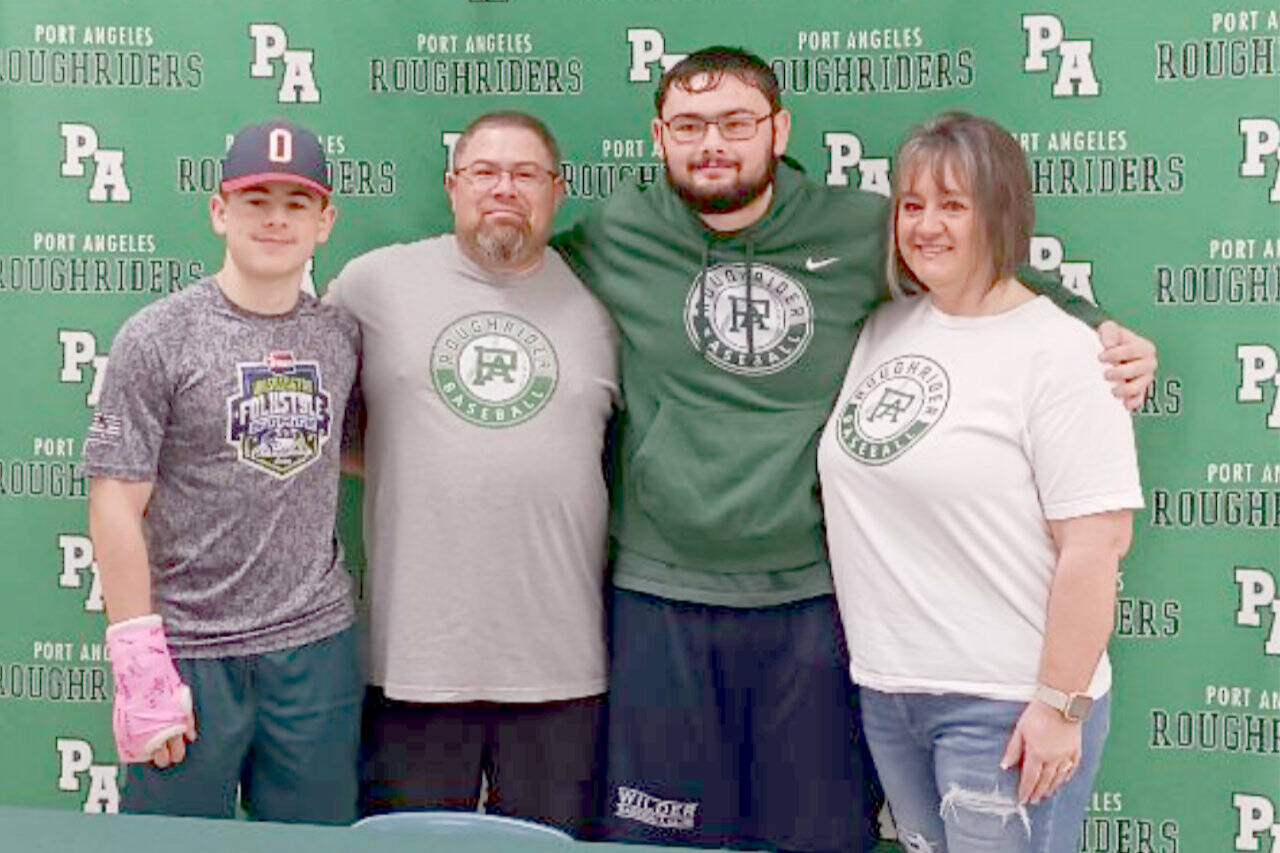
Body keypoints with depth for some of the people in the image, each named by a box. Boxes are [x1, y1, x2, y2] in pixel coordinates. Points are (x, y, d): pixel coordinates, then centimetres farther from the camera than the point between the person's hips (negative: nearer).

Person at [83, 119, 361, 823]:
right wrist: (139, 663, -12)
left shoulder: (341, 336, 7)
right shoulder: (158, 336, -6)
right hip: (191, 653, -3)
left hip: (317, 645, 4)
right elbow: (117, 504, -8)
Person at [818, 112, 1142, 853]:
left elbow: (1096, 543, -16)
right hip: (888, 693, 6)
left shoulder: (1055, 351, -12)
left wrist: (1060, 705, -17)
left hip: (1006, 705, -6)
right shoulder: (885, 330, 7)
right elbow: (860, 492, 18)